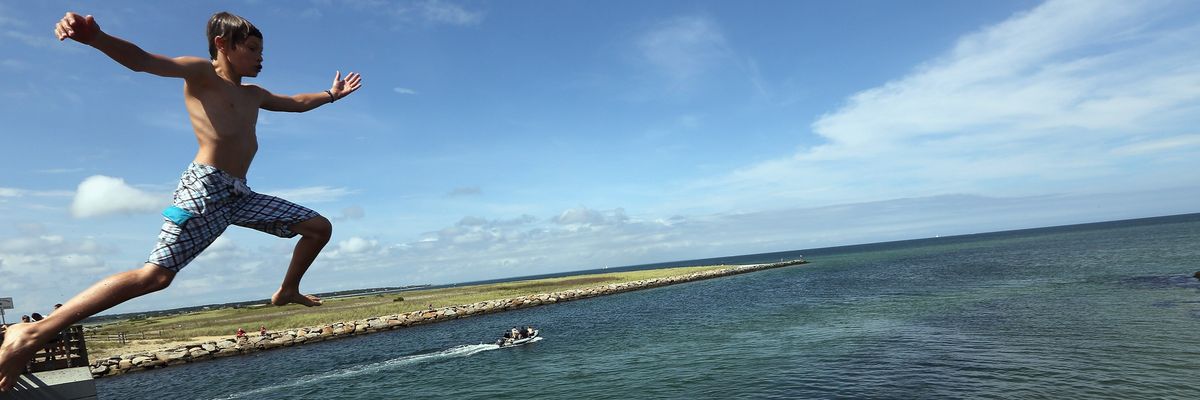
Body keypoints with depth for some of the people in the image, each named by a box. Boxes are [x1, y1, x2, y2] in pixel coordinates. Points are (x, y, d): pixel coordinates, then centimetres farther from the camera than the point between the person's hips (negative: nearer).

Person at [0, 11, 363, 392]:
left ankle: (287, 290, 24)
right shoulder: (201, 73, 3)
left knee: (320, 227, 8)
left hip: (240, 194, 8)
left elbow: (296, 102, 41)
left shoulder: (252, 94, 25)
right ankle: (33, 334, -9)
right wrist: (95, 37, -35)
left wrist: (332, 94, 48)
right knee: (155, 274, -19)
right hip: (205, 187, -8)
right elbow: (143, 61, -15)